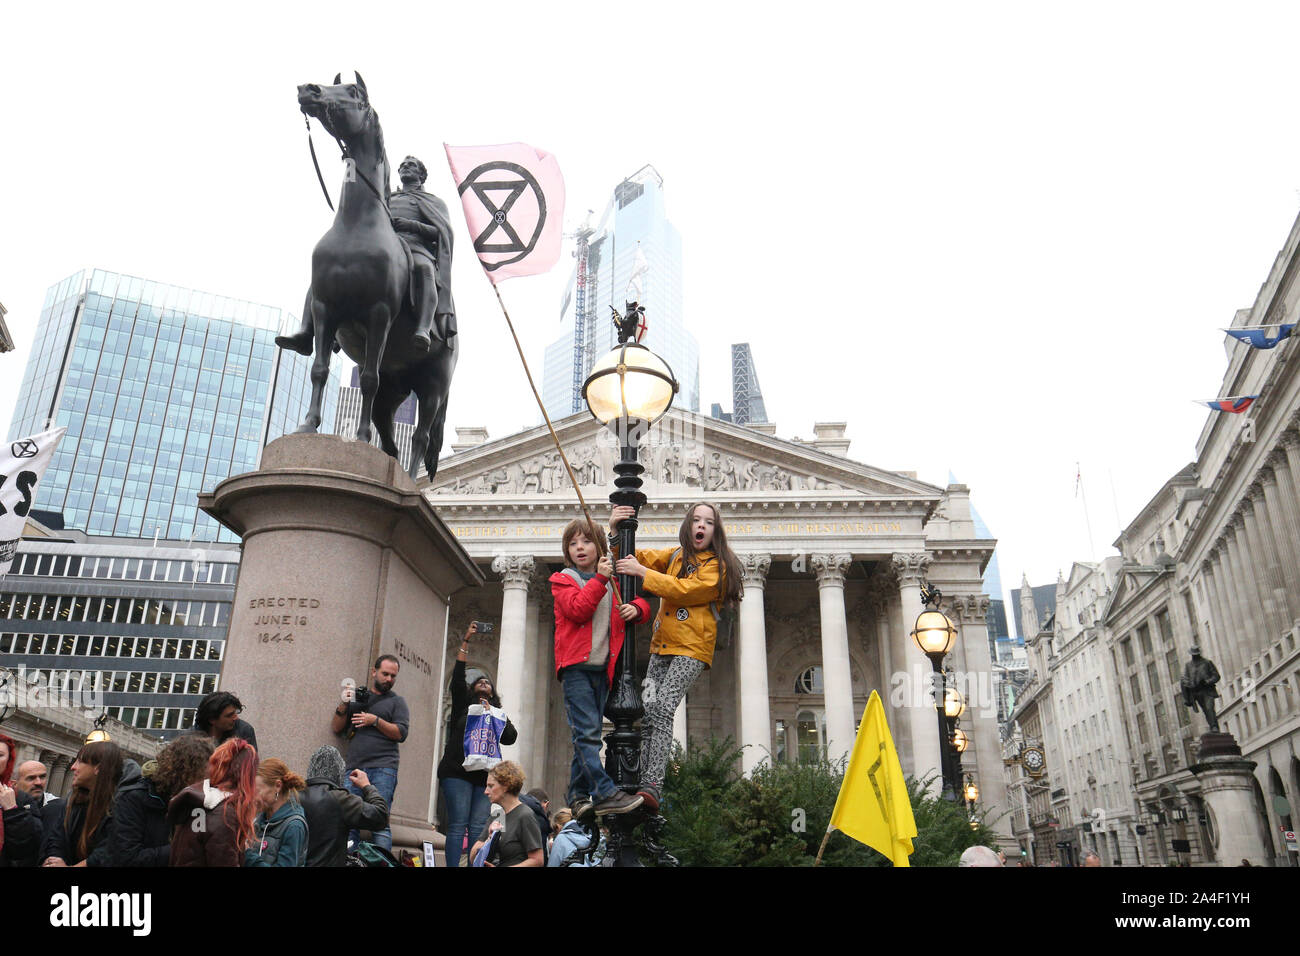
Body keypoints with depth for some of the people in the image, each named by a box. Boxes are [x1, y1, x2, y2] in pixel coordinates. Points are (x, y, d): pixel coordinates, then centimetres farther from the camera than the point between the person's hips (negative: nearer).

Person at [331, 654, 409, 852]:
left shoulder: (396, 702, 14)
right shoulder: (357, 698, 22)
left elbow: (401, 733, 1)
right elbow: (336, 728, 18)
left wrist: (375, 720, -8)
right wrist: (343, 706, 2)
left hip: (383, 770, -3)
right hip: (354, 768, 3)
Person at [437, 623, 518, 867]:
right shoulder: (462, 707, 15)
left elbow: (511, 737, 5)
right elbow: (458, 677, 2)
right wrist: (466, 641, -2)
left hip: (485, 774, 3)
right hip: (457, 771, -3)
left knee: (479, 828, -5)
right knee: (458, 825, -10)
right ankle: (452, 866, -12)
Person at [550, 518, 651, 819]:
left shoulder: (611, 582, 20)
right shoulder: (562, 581, 6)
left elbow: (641, 603, 25)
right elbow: (578, 609, -12)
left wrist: (636, 608, 3)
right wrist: (599, 579, -15)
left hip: (602, 667, 5)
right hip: (576, 666, -5)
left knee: (588, 734, 7)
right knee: (587, 732, -13)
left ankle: (578, 795, 15)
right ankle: (605, 793, -17)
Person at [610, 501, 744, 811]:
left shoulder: (717, 566, 2)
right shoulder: (674, 556, 19)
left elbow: (682, 590, -11)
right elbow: (637, 557, 17)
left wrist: (642, 573, -12)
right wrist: (615, 530, 0)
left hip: (692, 648, -5)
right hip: (662, 646, 6)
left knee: (662, 708, -22)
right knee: (647, 712, -7)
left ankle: (651, 787, -27)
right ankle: (640, 786, -8)